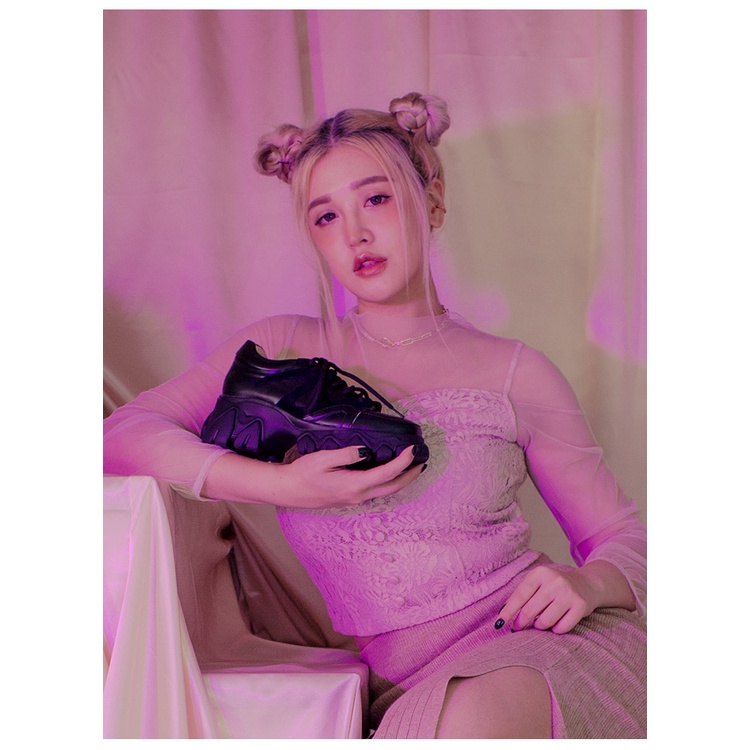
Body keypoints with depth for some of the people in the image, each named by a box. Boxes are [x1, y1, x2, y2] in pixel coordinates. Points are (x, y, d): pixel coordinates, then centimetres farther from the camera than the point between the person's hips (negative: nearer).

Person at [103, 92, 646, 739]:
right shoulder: (285, 351, 7)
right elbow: (121, 434, -3)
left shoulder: (516, 373, 5)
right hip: (403, 687, 0)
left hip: (552, 644, 0)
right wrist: (278, 485, -16)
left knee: (474, 716, -34)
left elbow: (625, 537, 11)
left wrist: (588, 582, -13)